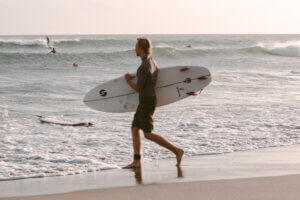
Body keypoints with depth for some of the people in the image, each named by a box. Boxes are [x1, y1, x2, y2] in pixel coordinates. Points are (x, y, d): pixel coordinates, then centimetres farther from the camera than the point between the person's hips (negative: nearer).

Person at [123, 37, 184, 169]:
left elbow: (137, 88, -20)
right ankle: (136, 161, 9)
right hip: (147, 100, 10)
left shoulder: (144, 67, -23)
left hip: (146, 102, -10)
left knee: (148, 134, -7)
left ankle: (177, 151, -8)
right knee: (134, 129, 11)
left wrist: (128, 81, -1)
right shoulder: (152, 61, 7)